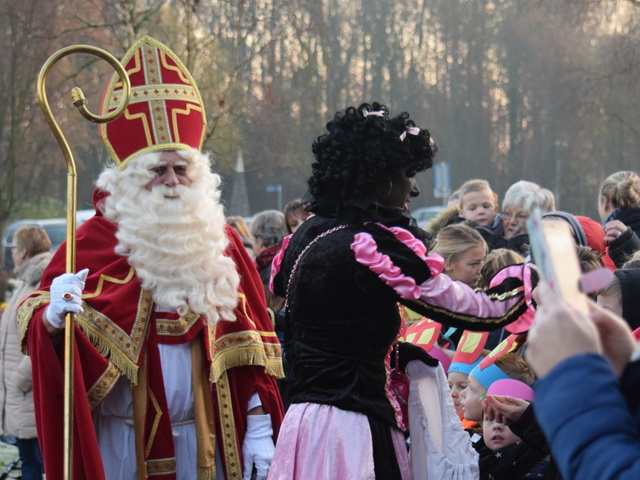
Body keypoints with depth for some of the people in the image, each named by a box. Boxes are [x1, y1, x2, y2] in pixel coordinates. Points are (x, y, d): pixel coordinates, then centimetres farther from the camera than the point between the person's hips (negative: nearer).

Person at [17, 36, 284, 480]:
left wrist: (259, 429, 3)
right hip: (123, 444, -3)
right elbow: (40, 318, -11)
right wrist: (52, 317, -35)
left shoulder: (219, 241, 7)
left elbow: (250, 343, 7)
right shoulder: (94, 240, -3)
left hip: (204, 441, 3)